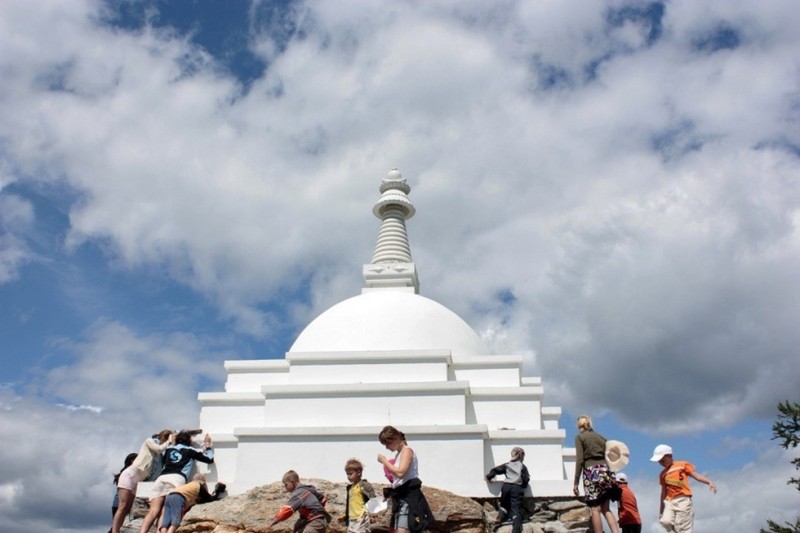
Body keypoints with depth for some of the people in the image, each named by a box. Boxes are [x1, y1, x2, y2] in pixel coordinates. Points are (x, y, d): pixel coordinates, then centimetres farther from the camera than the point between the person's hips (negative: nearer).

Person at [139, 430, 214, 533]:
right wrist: (208, 445, 38)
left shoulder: (169, 449, 29)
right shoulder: (190, 450, 21)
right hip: (177, 478, -3)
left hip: (161, 478, 3)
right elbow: (210, 459, 24)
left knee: (153, 511, -12)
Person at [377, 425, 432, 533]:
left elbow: (400, 473, -24)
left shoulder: (407, 450, -9)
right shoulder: (399, 453, 18)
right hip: (401, 496, 10)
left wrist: (384, 461, -13)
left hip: (409, 497, -10)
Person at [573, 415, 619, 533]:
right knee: (606, 509, 8)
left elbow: (580, 460, -6)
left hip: (591, 471, -5)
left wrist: (576, 482, -5)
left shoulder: (579, 437, 3)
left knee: (595, 509, -3)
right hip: (605, 470, 5)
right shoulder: (601, 437, 19)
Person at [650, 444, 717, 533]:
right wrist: (661, 510, 20)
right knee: (666, 521, -20)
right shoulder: (663, 474, 17)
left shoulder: (683, 465, 6)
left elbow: (696, 475, -2)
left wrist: (709, 482, -19)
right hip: (669, 501, 4)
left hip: (683, 500, -4)